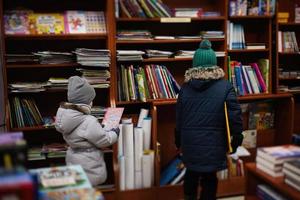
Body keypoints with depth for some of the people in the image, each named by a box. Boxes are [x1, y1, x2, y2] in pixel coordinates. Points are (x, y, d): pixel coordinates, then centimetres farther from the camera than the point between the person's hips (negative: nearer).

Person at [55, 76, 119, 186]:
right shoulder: (89, 122, -29)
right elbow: (104, 141, -17)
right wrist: (114, 133, 1)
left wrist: (101, 129, 13)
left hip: (73, 162, 8)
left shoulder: (64, 114, -4)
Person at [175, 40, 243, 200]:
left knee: (191, 173, 23)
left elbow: (179, 118, 5)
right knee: (209, 178, 11)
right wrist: (237, 138, 3)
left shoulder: (186, 87, 0)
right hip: (213, 143, -3)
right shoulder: (225, 87, -10)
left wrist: (178, 142, 17)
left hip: (190, 142, 3)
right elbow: (235, 116, -11)